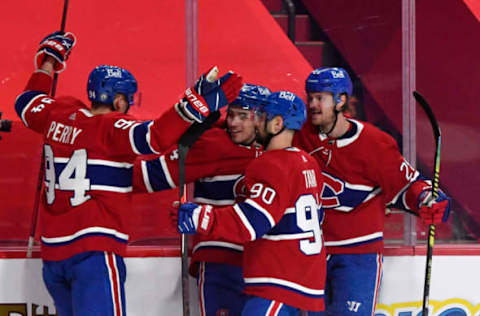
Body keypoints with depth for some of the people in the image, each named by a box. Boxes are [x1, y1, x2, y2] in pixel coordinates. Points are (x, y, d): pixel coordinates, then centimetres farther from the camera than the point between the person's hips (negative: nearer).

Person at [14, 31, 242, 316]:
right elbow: (154, 137, -29)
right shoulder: (112, 127, -11)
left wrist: (47, 64, 42)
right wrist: (197, 104, -32)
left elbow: (27, 105, 31)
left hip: (52, 250, 8)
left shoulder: (60, 114, 10)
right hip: (93, 250, -8)